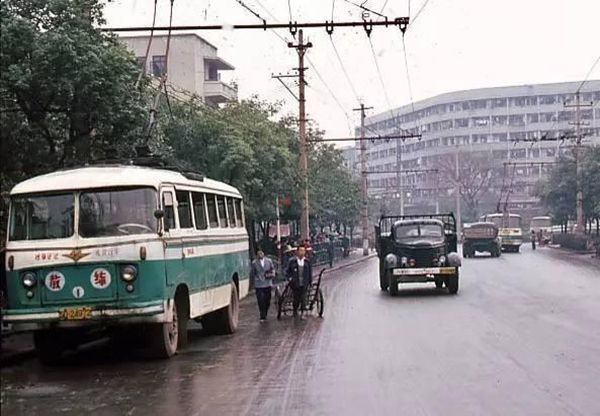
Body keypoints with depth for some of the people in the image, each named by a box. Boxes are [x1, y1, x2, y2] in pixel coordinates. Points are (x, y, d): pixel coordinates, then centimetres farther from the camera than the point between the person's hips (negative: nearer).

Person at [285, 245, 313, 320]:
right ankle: (295, 310, 28)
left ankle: (302, 313, 8)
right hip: (295, 284, -1)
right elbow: (287, 271, 3)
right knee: (296, 299, 4)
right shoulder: (292, 261, -5)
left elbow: (310, 272, 12)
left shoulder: (307, 261, 3)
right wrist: (290, 278, -10)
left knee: (303, 299, -2)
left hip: (304, 284, 2)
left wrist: (310, 282, 9)